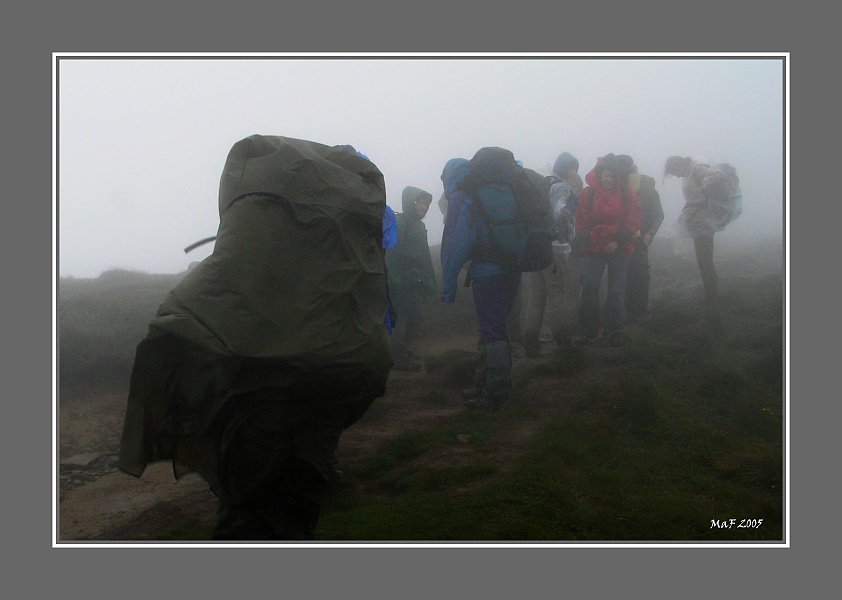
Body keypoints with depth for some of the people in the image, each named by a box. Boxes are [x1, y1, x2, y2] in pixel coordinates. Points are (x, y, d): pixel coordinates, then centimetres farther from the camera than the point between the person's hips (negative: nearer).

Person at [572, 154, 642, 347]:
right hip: (593, 249, 0)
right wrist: (586, 241, -12)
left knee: (617, 290, 5)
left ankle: (615, 330, 14)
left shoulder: (628, 195, 0)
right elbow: (581, 223, -1)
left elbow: (633, 222, -3)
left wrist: (618, 241, -13)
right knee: (589, 288, -5)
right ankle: (588, 330, 4)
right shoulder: (587, 195, -1)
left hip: (619, 249, 1)